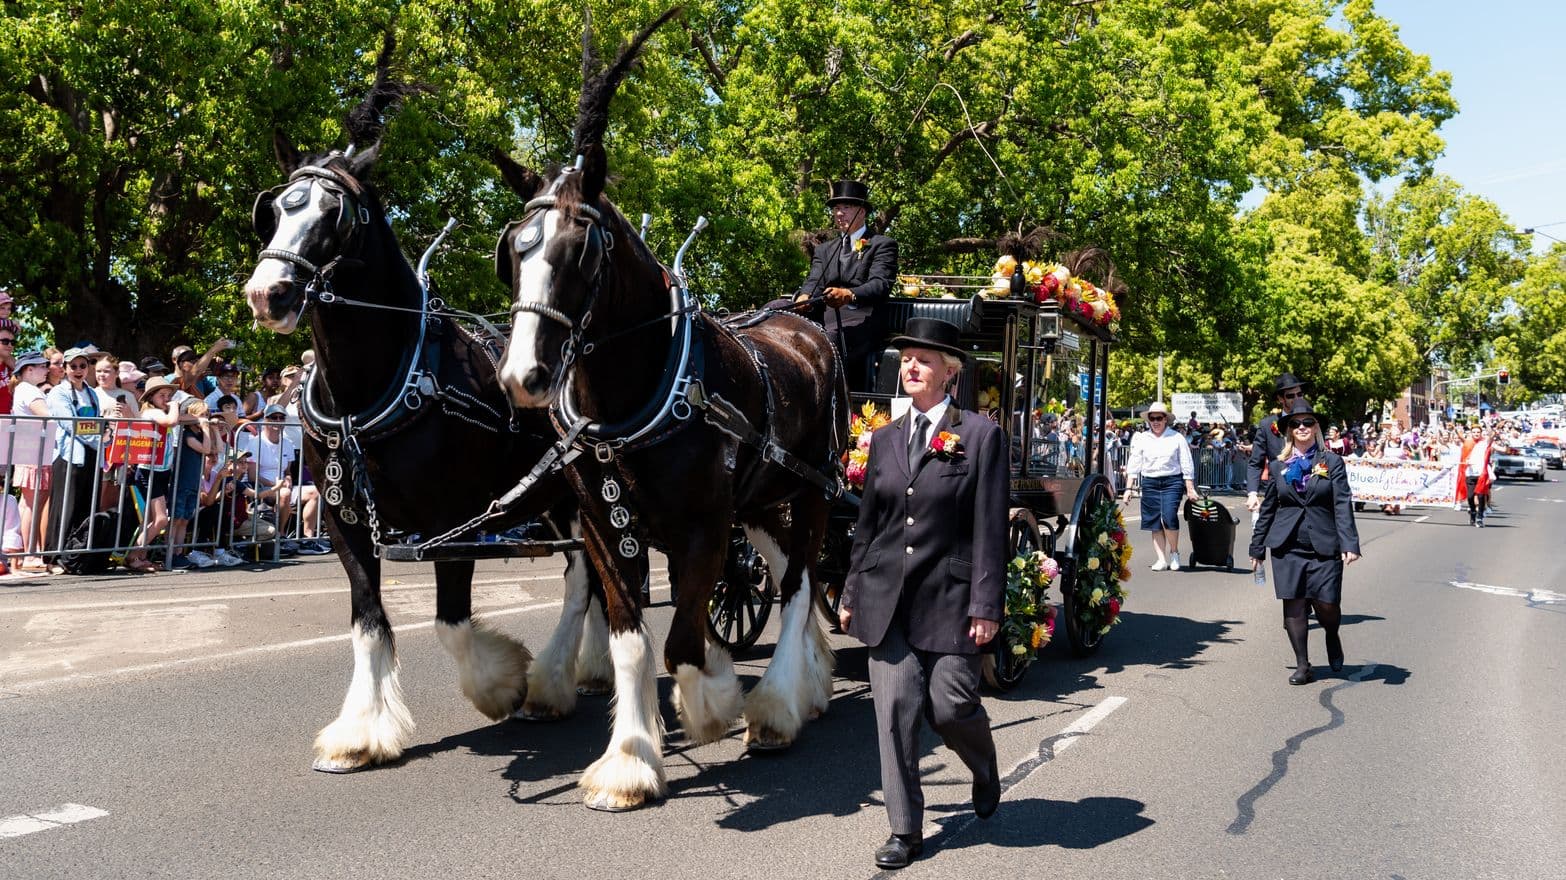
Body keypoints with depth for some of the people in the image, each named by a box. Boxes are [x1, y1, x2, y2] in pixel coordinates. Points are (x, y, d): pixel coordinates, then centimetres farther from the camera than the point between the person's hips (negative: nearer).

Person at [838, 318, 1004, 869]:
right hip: (886, 596, 4)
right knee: (894, 711, 1)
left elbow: (990, 528, -6)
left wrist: (986, 604, -11)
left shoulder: (980, 435, -3)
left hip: (947, 597, -4)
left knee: (950, 705, -2)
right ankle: (905, 829, 12)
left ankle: (985, 772, 33)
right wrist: (852, 593, 15)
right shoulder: (886, 439, 11)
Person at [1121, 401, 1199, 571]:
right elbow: (1133, 465, 9)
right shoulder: (1142, 439, 8)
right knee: (1155, 522, 2)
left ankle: (1174, 552, 5)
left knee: (1168, 517, -18)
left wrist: (1190, 489, 0)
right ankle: (1162, 559, 8)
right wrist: (1128, 488, 3)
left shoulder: (1177, 438, 3)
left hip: (1172, 482, -3)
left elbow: (1187, 465, 5)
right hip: (1149, 483, 3)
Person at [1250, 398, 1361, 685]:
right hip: (1287, 546, 2)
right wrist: (1257, 548, 14)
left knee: (1327, 606, -4)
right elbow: (1267, 508, 14)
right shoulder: (1278, 466, 9)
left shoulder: (1332, 462, 4)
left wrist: (1349, 544, -14)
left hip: (1324, 546, -2)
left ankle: (1332, 637, 31)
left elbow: (1343, 505, -3)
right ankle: (1302, 666, 11)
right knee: (1294, 606, 0)